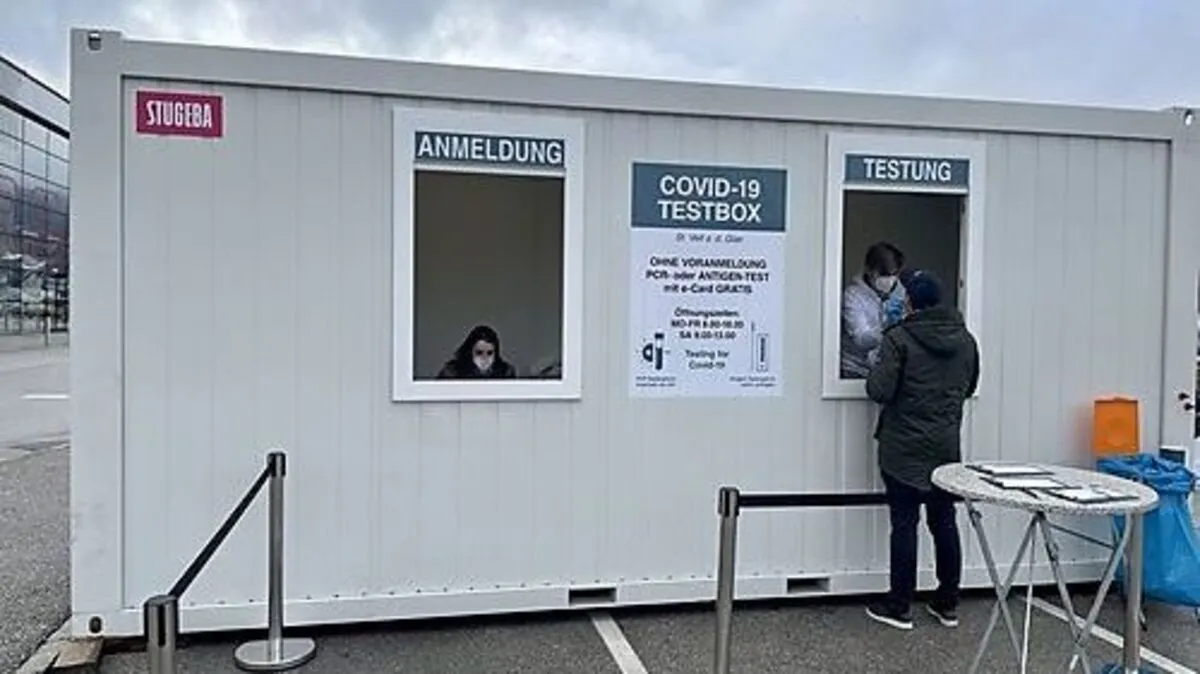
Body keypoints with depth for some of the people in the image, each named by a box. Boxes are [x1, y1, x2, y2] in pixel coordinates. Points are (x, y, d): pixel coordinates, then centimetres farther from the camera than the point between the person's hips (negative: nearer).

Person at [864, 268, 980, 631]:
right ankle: (948, 604, 22)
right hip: (947, 447, 5)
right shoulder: (965, 339, 5)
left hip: (904, 449, -5)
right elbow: (969, 387, 17)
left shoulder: (900, 338, -15)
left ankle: (899, 606, 9)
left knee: (904, 524, 1)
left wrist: (875, 374, 2)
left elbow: (879, 391, -17)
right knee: (945, 522, 13)